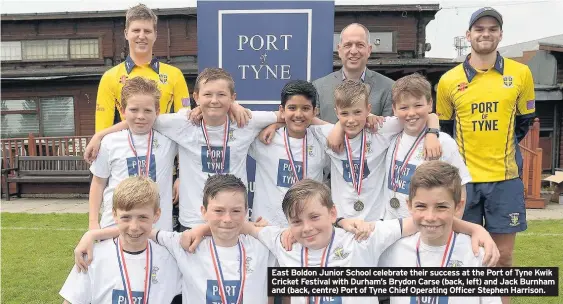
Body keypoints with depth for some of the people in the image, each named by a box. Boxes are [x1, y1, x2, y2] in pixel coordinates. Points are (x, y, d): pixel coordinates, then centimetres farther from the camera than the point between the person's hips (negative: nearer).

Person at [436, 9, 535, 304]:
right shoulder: (449, 81, -1)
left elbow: (524, 121, 15)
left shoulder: (521, 74, 1)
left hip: (505, 178, 1)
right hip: (463, 179, 0)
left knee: (502, 257, 7)